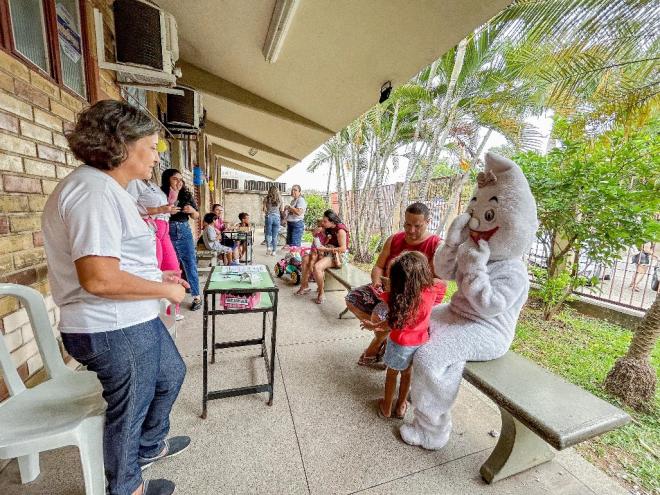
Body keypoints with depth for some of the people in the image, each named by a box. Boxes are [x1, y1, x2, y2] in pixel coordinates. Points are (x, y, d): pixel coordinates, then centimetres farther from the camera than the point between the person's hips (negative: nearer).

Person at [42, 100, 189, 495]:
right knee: (129, 409, 14)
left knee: (171, 374, 28)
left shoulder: (106, 188, 11)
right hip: (114, 329, -10)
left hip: (135, 320, 10)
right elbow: (99, 278, -31)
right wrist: (166, 290, -19)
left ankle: (150, 446, 53)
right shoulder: (94, 191, -23)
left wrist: (155, 276, 11)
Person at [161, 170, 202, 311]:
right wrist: (172, 200, -15)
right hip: (167, 233, -2)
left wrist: (192, 210, -9)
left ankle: (196, 296, 14)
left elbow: (196, 216, 13)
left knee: (190, 265, 4)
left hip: (184, 232, 2)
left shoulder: (187, 195, 6)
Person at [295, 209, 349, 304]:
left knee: (317, 267, -30)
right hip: (327, 252, 9)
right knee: (306, 259, -2)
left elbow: (343, 249, -24)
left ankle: (321, 292, -10)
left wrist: (325, 249, -24)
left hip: (338, 255, -9)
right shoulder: (328, 228, 5)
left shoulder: (340, 230, -20)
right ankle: (305, 286, 8)